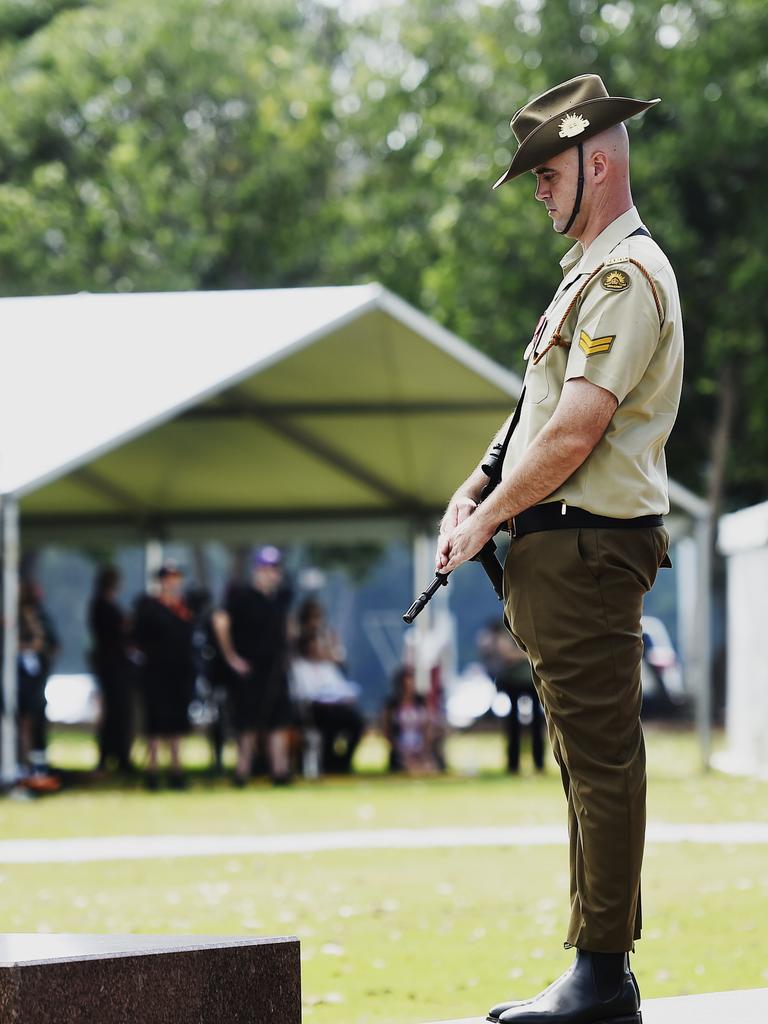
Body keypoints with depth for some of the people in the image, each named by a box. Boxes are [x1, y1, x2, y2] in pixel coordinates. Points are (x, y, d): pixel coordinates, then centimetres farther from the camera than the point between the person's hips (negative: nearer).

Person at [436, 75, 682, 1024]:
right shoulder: (590, 271, 19)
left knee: (601, 759, -8)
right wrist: (475, 492, 9)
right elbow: (537, 407, 23)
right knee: (588, 761, 12)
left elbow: (574, 433, -20)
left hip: (588, 546, -11)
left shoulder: (626, 276, -14)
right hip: (557, 552, 11)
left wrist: (487, 520, -11)